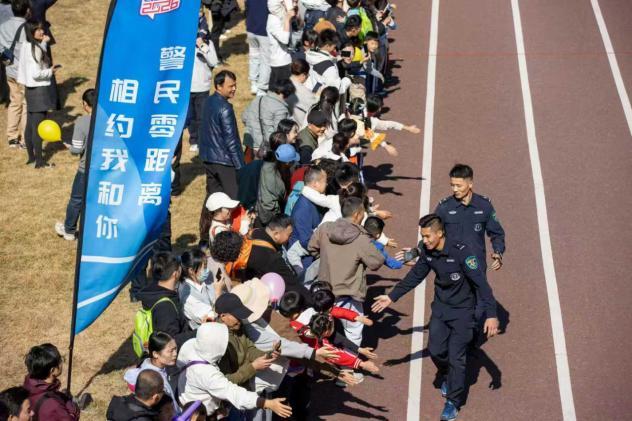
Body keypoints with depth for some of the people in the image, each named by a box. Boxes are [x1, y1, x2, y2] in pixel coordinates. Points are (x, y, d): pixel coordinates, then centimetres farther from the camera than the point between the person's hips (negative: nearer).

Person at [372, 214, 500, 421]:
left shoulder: (461, 252, -27)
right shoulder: (428, 252, -8)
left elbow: (481, 283, -28)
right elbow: (415, 276, 8)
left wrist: (491, 314, -33)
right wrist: (392, 297, 9)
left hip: (462, 310, -5)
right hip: (440, 307, 5)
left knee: (456, 357, -4)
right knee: (435, 350, 5)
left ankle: (453, 402, 11)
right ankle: (448, 377, 37)